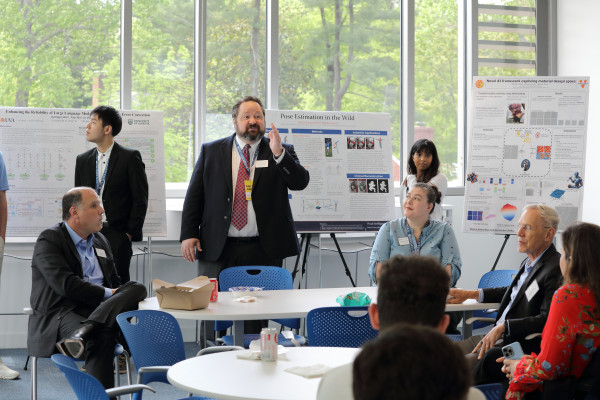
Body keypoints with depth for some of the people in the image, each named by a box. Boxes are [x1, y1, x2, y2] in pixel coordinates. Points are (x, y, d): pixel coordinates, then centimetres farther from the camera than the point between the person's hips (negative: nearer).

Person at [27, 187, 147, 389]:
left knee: (137, 288, -22)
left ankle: (82, 333, -40)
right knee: (101, 337, -38)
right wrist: (107, 294, -11)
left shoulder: (100, 241, 23)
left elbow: (114, 283, 26)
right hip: (61, 312, -7)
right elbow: (66, 285, -15)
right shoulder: (49, 240, -2)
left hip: (100, 308, 7)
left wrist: (120, 296, 1)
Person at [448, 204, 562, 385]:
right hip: (497, 336, 10)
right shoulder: (529, 262, 13)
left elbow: (548, 319, -25)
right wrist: (471, 294, 24)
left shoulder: (555, 269, -17)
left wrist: (504, 327, -27)